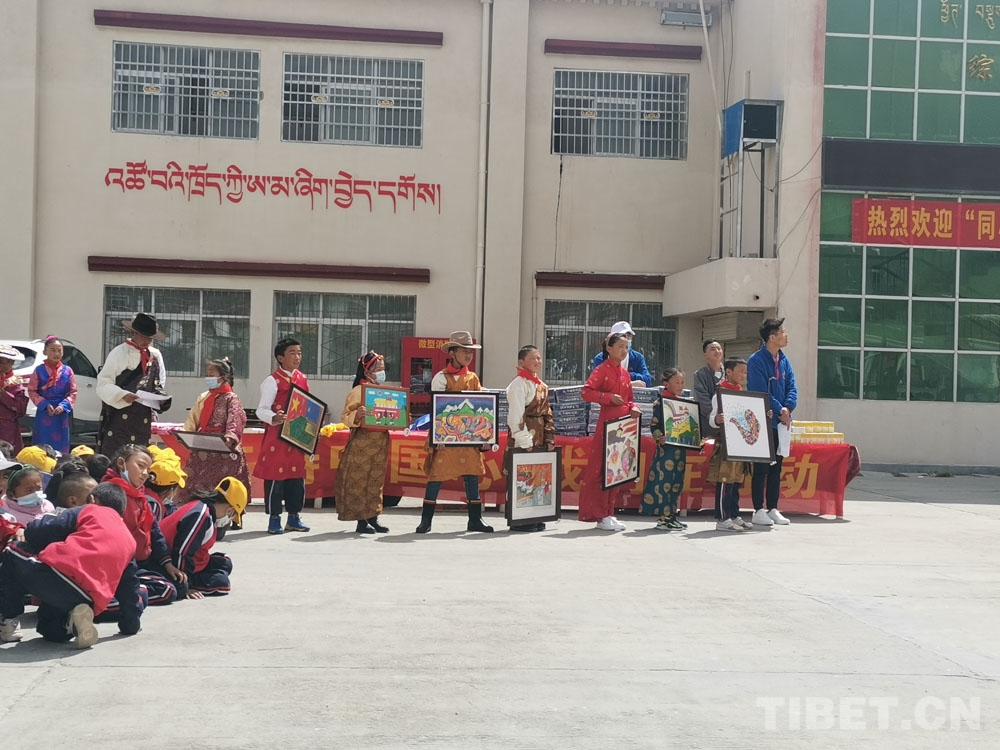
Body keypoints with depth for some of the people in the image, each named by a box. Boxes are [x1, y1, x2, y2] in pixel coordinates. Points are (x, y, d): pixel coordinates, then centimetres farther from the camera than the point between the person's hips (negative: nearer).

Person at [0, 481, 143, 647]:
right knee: (50, 629, 33)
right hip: (90, 601, 5)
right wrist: (131, 624, 39)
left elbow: (47, 529, 5)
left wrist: (29, 530, 28)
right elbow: (129, 586, 30)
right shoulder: (129, 540, 27)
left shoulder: (89, 511, 15)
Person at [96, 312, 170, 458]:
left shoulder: (155, 356, 13)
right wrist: (122, 395, -22)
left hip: (144, 418, 5)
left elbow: (159, 385, 19)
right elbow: (103, 384, -6)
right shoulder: (119, 353, -3)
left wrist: (161, 398, -2)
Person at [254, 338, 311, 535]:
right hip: (276, 436, -6)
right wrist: (274, 418, -31)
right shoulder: (272, 381, -6)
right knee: (275, 476, -3)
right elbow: (261, 410, -11)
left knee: (297, 476, 9)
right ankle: (274, 519, 5)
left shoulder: (303, 380, 13)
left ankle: (293, 517, 18)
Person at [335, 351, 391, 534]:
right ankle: (361, 521, 2)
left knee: (376, 480, 10)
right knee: (360, 480, -2)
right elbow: (345, 417, -11)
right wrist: (357, 415, -30)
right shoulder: (358, 391, -8)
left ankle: (373, 517, 17)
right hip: (362, 439, -7)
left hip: (381, 440, 7)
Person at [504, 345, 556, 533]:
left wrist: (550, 439, 10)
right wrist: (525, 442, -19)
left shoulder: (541, 385, 18)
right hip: (522, 443, -9)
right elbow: (516, 416, -16)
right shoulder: (519, 384, -9)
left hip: (539, 442, 9)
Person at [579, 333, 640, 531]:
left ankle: (609, 513, 16)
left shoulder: (625, 373, 16)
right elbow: (586, 392, -14)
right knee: (601, 469, -5)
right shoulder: (602, 369, -5)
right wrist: (609, 397, -22)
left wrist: (632, 407, 3)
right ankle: (601, 516, 0)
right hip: (607, 423, -8)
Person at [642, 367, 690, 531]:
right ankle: (663, 517, -3)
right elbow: (654, 425, -12)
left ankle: (671, 514, 18)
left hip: (681, 448, 8)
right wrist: (659, 437, -27)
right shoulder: (660, 403, -8)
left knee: (677, 482, 11)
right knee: (664, 481, -7)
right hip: (666, 447, -8)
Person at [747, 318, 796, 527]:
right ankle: (758, 511, 4)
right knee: (761, 467, -2)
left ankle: (773, 509, 17)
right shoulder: (756, 361, -12)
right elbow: (761, 393, -16)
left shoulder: (784, 360, 10)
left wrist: (787, 408, -11)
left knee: (776, 467, 11)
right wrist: (779, 411, -15)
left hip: (781, 423, 7)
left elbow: (792, 387, 6)